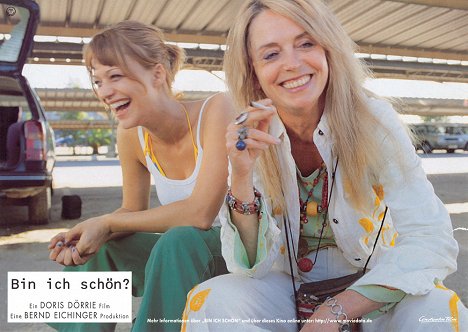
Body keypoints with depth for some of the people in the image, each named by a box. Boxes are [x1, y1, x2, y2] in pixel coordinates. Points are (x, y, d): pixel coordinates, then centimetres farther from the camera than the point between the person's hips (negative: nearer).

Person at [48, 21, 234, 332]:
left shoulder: (216, 109, -22)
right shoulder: (131, 136, -4)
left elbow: (200, 213, -27)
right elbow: (133, 210, 7)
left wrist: (106, 223, -19)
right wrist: (92, 233, -15)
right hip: (183, 251, 6)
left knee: (178, 241, -31)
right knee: (96, 250, -4)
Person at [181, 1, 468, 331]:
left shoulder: (374, 119, -17)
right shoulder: (248, 138, -12)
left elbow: (432, 240, -21)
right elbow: (250, 266, -14)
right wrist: (242, 176, -30)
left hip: (370, 289, 0)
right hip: (286, 288, 1)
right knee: (210, 302, -27)